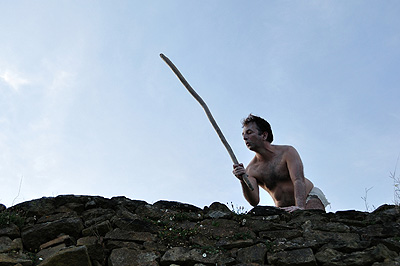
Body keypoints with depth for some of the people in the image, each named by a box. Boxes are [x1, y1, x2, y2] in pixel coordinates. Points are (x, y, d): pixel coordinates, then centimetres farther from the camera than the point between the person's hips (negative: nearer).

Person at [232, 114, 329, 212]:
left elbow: (298, 180, -27)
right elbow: (254, 201, -20)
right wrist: (243, 181, -38)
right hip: (285, 210, 4)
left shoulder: (287, 152, -13)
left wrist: (300, 206, -45)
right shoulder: (251, 170, -8)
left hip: (310, 197, -4)